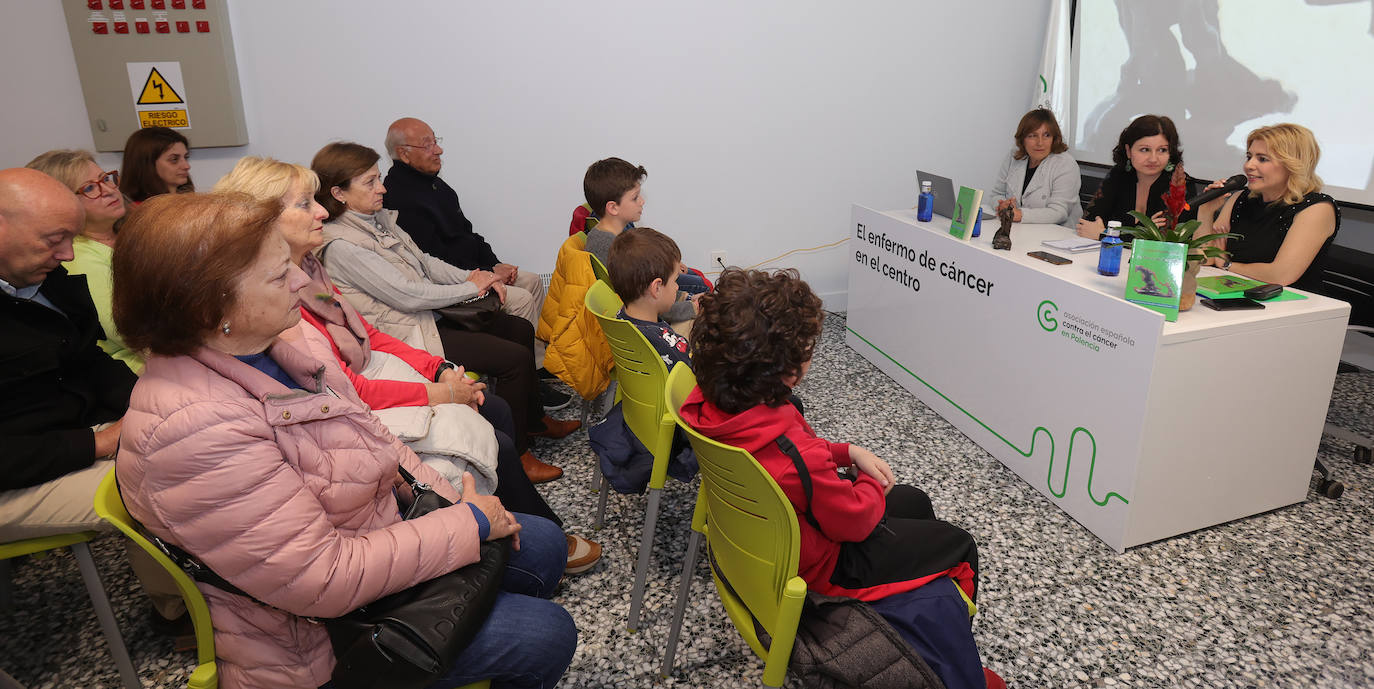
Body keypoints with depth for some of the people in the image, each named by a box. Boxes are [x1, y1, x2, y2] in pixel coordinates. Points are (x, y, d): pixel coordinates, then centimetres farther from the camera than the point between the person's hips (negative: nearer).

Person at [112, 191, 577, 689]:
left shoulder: (282, 340, -6)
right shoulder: (193, 429, -34)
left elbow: (371, 439, 8)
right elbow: (323, 582, -31)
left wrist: (454, 501, -3)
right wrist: (470, 523, -22)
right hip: (319, 638, -8)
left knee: (542, 543, 14)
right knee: (546, 634, -7)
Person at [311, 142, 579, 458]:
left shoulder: (379, 218, 6)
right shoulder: (340, 245, -22)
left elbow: (424, 261, 12)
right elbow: (406, 295, -24)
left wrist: (471, 276, -4)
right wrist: (470, 288, -14)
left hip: (428, 311, 10)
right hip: (407, 333, -10)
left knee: (520, 329, 10)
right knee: (515, 358, -13)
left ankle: (534, 419, 24)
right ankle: (514, 453, 2)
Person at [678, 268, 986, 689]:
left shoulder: (709, 403, -17)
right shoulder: (796, 456, -41)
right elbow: (856, 520, -23)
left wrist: (848, 452, -4)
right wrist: (872, 484, -3)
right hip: (816, 566, -8)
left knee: (913, 501, 25)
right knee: (959, 545, 11)